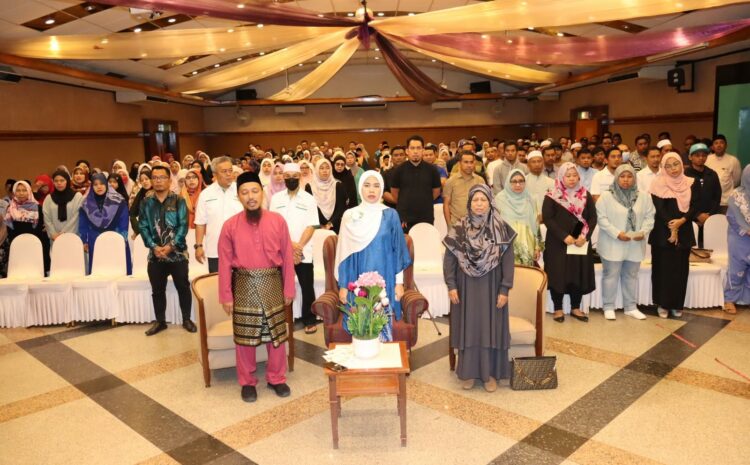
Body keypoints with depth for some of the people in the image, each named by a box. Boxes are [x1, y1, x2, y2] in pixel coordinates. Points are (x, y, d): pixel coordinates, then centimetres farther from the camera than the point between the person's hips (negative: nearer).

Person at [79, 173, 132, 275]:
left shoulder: (118, 201, -2)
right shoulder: (86, 204, 6)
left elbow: (124, 224, -1)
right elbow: (83, 225, 13)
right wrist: (84, 241, 9)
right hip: (95, 245, 2)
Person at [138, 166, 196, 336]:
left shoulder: (179, 201, -1)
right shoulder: (146, 202, 6)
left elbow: (183, 225, -7)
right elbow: (143, 227, 2)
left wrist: (171, 246, -16)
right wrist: (154, 246, -11)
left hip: (177, 252, -2)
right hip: (155, 254, 3)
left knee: (183, 287, 4)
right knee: (157, 290, 10)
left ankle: (186, 320, 18)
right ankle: (160, 321, 24)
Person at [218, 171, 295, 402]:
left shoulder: (277, 221, -3)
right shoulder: (230, 226, -4)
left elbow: (287, 257, 0)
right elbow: (225, 263, -1)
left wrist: (288, 289, 0)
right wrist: (226, 296, -2)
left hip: (272, 283, 1)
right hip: (244, 285, 0)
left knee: (276, 333, 10)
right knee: (244, 336, 9)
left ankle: (276, 378, 28)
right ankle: (247, 382, 26)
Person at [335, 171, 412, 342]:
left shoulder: (390, 215, 0)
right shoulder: (349, 216, 1)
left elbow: (398, 250, 2)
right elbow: (345, 253, 3)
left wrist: (399, 282, -1)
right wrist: (342, 285, 1)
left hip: (384, 280, 0)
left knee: (383, 324, 4)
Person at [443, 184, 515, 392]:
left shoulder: (501, 229, -5)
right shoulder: (459, 230, -3)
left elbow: (508, 260, -4)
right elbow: (449, 258, 0)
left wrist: (504, 289, -8)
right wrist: (451, 285, -7)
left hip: (491, 288, 0)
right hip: (466, 287, 1)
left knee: (491, 328, 6)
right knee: (468, 328, 8)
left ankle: (490, 373, 19)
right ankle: (468, 372, 22)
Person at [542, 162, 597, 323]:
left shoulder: (586, 196, 7)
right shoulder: (552, 197, -4)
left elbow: (592, 217, 5)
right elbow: (547, 218, -11)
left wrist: (584, 235, -11)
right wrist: (564, 236, -18)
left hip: (581, 243, 4)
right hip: (558, 243, -3)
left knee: (580, 274, 6)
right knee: (558, 274, -1)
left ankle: (575, 308, 20)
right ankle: (558, 309, 11)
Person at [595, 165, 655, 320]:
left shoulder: (644, 196, 6)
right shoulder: (606, 196, -6)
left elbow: (649, 217, 5)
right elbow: (602, 218, -10)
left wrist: (643, 232, -13)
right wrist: (617, 233, -19)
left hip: (635, 245, 4)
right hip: (613, 245, -4)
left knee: (631, 275, 13)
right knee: (611, 275, 2)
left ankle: (631, 307, 24)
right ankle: (608, 307, 13)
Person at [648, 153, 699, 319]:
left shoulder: (691, 183, 6)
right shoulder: (659, 184, -3)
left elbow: (694, 207, 0)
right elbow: (659, 209, -10)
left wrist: (682, 221, -17)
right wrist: (670, 227, -18)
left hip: (684, 231, 3)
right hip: (663, 232, -3)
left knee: (681, 268, 7)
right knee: (663, 267, 1)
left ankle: (677, 304, 16)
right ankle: (662, 304, 9)